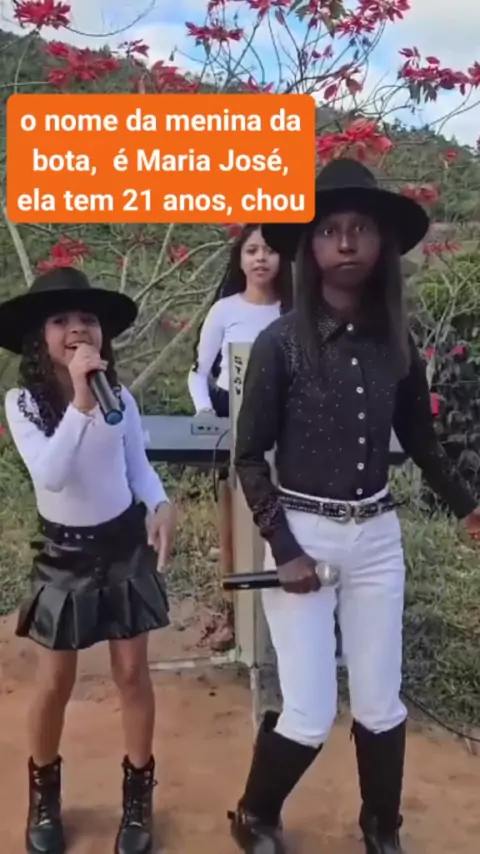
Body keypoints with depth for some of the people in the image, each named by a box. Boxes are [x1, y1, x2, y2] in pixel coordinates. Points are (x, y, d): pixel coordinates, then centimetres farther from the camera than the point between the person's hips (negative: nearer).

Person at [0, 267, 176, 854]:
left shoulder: (120, 397, -9)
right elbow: (50, 474, -30)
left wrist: (161, 506, -15)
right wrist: (80, 400, -37)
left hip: (124, 544, 2)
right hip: (63, 552, -1)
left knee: (132, 672, 10)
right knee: (55, 683, 10)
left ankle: (138, 794, 31)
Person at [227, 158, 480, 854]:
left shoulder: (396, 343, 1)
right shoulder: (281, 343, -11)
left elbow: (419, 439, 15)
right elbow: (249, 457, -7)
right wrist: (284, 551, -12)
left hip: (377, 537, 4)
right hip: (302, 534, -4)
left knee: (380, 706, 12)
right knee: (310, 717, 1)